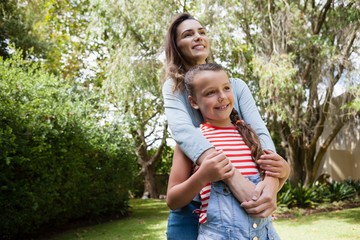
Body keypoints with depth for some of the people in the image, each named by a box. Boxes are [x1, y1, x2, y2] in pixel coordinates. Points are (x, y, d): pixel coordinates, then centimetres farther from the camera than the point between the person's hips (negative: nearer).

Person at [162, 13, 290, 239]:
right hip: (191, 206, -1)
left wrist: (270, 182, -31)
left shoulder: (236, 85, 3)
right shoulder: (174, 87, -3)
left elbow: (260, 132, -11)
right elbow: (182, 130, -22)